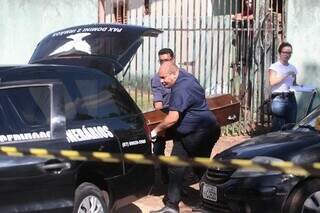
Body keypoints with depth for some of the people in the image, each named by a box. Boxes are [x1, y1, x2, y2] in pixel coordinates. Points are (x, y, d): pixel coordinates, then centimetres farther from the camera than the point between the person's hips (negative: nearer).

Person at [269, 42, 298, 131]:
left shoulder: (293, 68, 17)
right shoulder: (274, 67, 1)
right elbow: (272, 82, -12)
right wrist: (286, 75, -17)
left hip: (291, 99, 5)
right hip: (278, 99, -5)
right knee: (278, 127, -9)